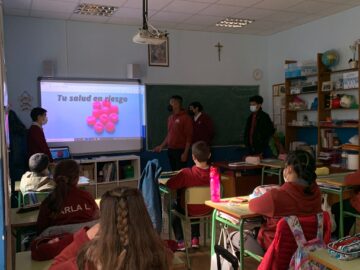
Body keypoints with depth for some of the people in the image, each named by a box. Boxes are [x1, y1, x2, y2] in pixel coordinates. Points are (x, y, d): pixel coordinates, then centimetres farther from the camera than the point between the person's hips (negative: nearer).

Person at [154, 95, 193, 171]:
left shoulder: (185, 118, -9)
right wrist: (161, 146, 15)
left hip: (180, 151, -6)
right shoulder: (170, 118, 11)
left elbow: (189, 137, -12)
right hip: (170, 150, 7)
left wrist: (185, 153, -16)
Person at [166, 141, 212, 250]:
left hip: (190, 211, -4)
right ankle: (195, 238, 34)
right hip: (207, 209, 4)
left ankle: (180, 242, 24)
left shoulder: (186, 173, -30)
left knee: (174, 205, 29)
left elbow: (169, 184, -23)